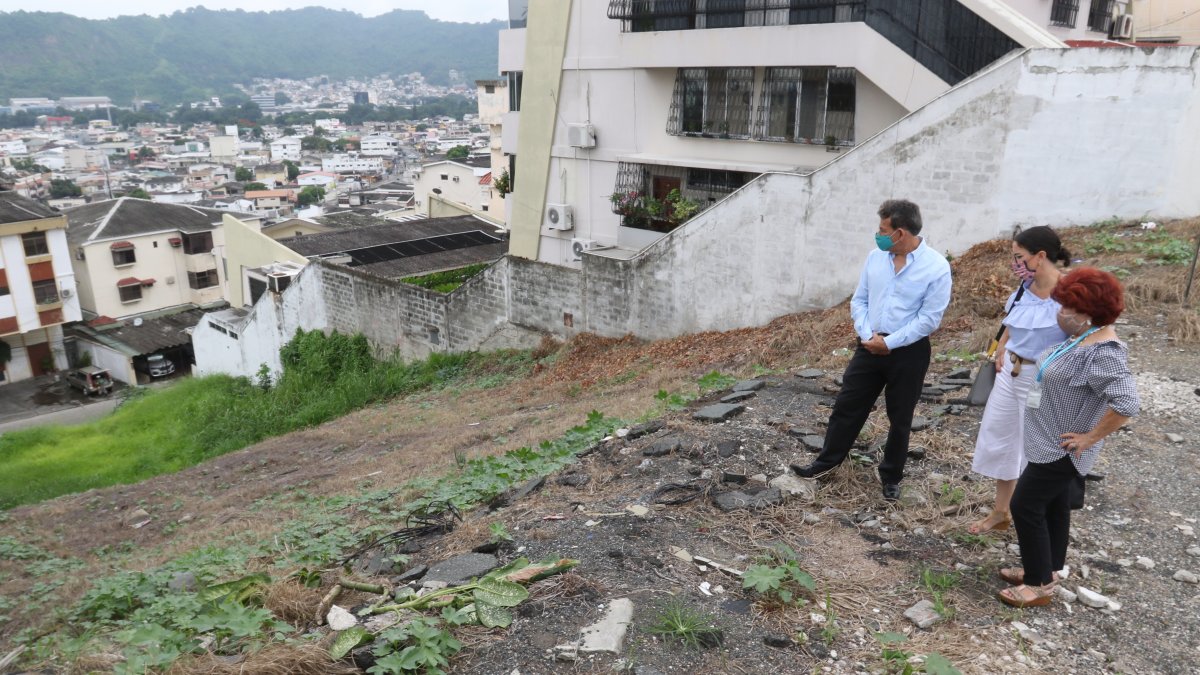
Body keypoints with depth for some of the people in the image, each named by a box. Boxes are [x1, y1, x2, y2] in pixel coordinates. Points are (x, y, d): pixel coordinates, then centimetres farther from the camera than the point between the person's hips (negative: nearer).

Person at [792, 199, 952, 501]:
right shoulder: (875, 257, 1)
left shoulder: (937, 267, -14)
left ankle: (891, 477, 29)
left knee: (899, 419, 11)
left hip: (909, 353, -4)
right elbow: (859, 301, 6)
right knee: (847, 407, 11)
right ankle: (827, 461, 28)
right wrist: (868, 335, -9)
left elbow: (929, 319, -15)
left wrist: (889, 343, -17)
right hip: (870, 347, 4)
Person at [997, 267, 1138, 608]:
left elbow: (1126, 404, -34)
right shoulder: (1082, 338, 2)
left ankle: (1040, 585, 11)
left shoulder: (1102, 353, -27)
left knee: (1026, 507, -2)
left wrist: (1090, 438, -25)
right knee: (1053, 506, 19)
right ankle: (1045, 570, 35)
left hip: (1059, 449, -9)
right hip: (1052, 444, 9)